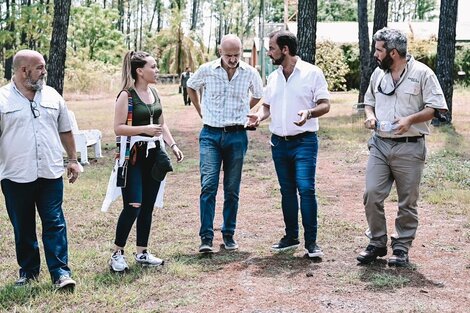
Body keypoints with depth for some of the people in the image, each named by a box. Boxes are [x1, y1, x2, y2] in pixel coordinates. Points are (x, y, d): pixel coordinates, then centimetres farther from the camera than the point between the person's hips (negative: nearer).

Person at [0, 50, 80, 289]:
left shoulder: (52, 96, 8)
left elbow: (65, 131, 15)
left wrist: (73, 159, 13)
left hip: (50, 174, 2)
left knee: (55, 224, -1)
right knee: (23, 227, 9)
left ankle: (60, 272, 1)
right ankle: (28, 271, 23)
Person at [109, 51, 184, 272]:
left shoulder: (154, 93, 12)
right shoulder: (126, 95, -11)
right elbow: (118, 128, -15)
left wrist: (172, 144, 9)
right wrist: (145, 129, -23)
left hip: (153, 154, 7)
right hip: (134, 155, -7)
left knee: (148, 206, 10)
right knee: (133, 206, -10)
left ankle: (142, 253, 20)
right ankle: (117, 254, 2)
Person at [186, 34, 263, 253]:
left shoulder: (249, 73, -1)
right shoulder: (206, 70, -3)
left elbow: (258, 95, 20)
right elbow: (191, 87, 18)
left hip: (237, 135, 1)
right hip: (211, 134, -1)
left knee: (232, 190, 6)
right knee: (208, 186, -10)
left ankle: (228, 235, 17)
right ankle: (206, 237, -8)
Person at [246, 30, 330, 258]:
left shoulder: (312, 73, -5)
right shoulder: (273, 77, 12)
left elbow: (325, 105, -6)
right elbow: (267, 105, 19)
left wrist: (309, 113, -26)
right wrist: (259, 116, -3)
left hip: (304, 141, -6)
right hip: (279, 142, 6)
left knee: (306, 188, -14)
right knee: (287, 190, 11)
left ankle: (311, 241, -7)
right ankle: (291, 237, 22)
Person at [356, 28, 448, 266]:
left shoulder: (422, 73, -7)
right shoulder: (378, 73, 10)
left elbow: (435, 108, -8)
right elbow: (369, 100, 22)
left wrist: (410, 119, -21)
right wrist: (370, 115, 1)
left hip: (409, 148, -4)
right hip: (379, 145, 5)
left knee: (408, 202, 5)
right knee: (372, 195, -2)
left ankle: (401, 247, 17)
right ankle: (377, 242, 13)